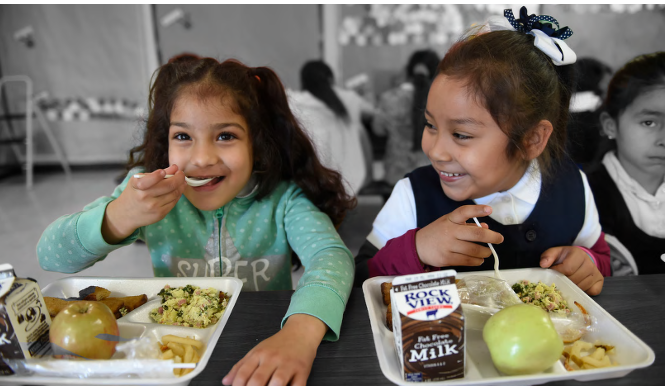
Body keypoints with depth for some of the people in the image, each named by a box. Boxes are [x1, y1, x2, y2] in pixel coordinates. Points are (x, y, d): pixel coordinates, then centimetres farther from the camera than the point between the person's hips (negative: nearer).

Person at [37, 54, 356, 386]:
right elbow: (49, 256, -8)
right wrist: (120, 217, -28)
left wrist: (301, 332, -48)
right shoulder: (149, 191, -6)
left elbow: (331, 255, -28)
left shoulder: (282, 198, -12)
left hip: (261, 357, -1)